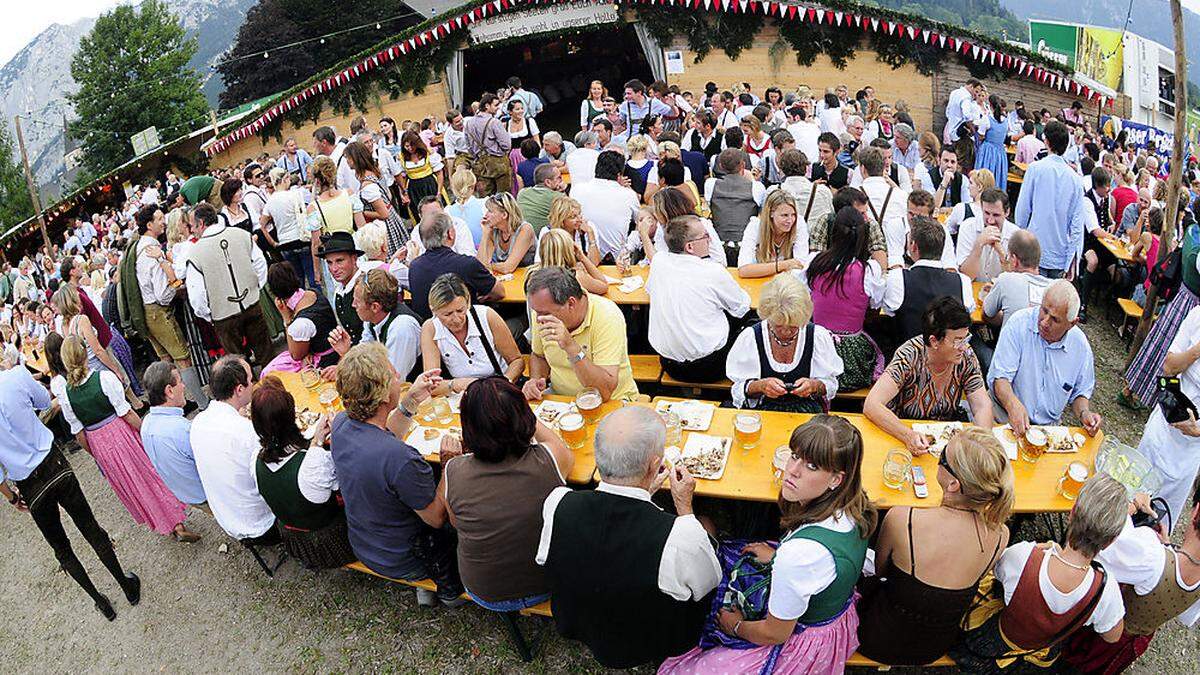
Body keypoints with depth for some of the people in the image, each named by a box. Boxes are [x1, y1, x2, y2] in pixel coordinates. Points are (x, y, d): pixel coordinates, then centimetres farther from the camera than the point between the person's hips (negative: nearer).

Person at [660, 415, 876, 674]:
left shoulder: (801, 551, -40)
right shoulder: (850, 504, -16)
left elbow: (775, 634, -23)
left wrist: (736, 627, -4)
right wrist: (780, 556, 14)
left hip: (806, 646, -8)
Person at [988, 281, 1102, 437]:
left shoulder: (1080, 345, 1)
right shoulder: (1019, 323, -10)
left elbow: (1079, 393, 17)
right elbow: (998, 377, -16)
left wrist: (1084, 413, -5)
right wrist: (1013, 405, -34)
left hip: (1048, 427, 4)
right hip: (1004, 418, -4)